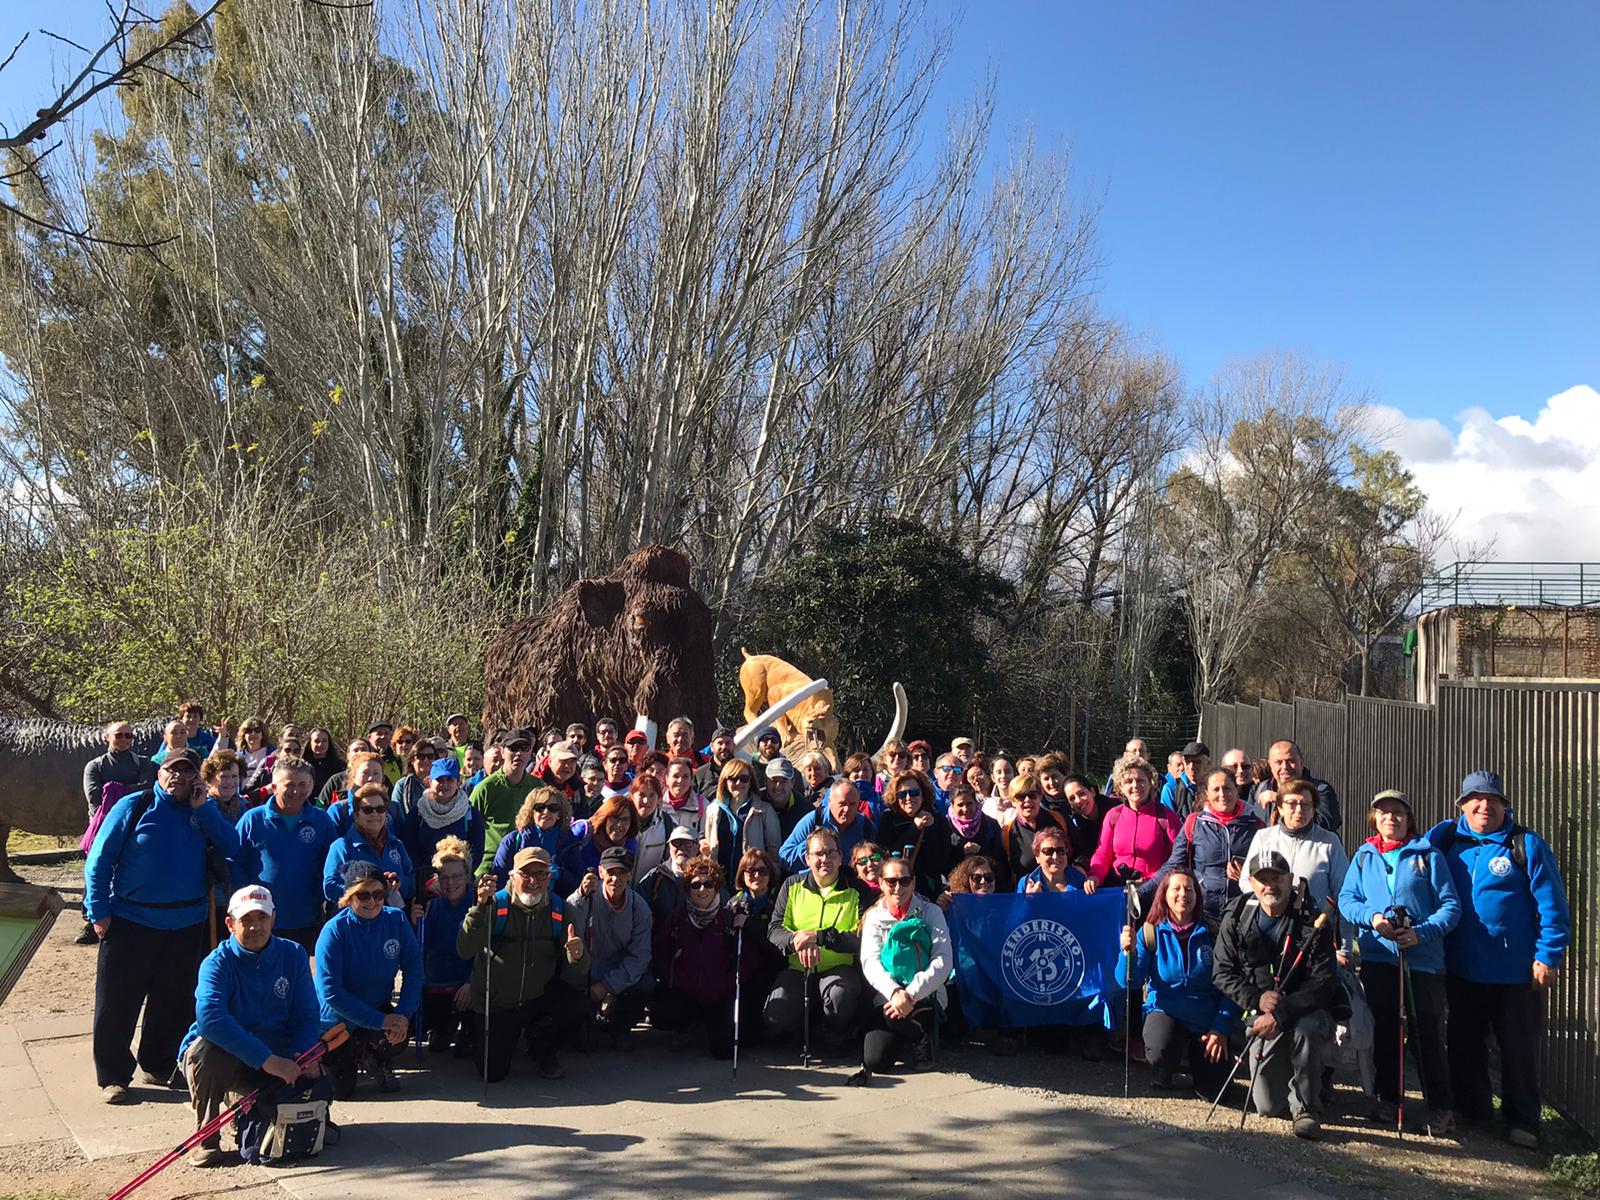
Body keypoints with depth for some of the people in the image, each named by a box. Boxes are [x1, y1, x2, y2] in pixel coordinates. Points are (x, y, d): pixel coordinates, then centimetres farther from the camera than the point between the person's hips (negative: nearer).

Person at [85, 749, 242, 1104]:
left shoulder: (204, 811, 5)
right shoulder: (133, 807, -3)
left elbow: (232, 848, -8)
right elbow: (99, 859, -3)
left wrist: (203, 809, -14)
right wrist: (98, 911, -8)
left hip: (187, 925, 3)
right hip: (131, 922, -3)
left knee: (175, 1002, 12)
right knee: (118, 1002, 3)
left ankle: (159, 1065, 28)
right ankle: (112, 1076, 16)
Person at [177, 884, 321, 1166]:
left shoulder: (293, 955, -3)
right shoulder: (218, 963, -17)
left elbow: (306, 1014, 0)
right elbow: (209, 1018, -35)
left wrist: (306, 1053, -22)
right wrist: (266, 1059, -42)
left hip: (275, 1055, 4)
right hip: (226, 1054, -4)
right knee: (205, 1050, -36)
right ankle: (206, 1137, -11)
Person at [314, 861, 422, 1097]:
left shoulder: (396, 919, -10)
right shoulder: (334, 931, -21)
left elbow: (413, 967, -8)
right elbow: (330, 992, -24)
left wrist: (404, 1014, -23)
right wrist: (379, 1021, -28)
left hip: (381, 1010, 2)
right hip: (338, 1019, -2)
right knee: (342, 1091, -2)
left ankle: (378, 1060, 7)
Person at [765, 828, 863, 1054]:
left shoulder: (856, 891, 3)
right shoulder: (792, 886, 11)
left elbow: (862, 940, -9)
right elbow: (774, 929, 2)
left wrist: (818, 936, -20)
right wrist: (798, 942, -21)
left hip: (838, 968, -2)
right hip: (797, 968, 2)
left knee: (841, 994, -36)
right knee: (776, 1022, -21)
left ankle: (832, 1035, -1)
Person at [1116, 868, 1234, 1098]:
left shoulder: (1211, 932, -5)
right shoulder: (1150, 931, -5)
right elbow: (1129, 982, -10)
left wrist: (1221, 1029, -11)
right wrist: (1129, 952, -29)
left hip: (1206, 1018, 1)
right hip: (1165, 1011, -1)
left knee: (1213, 1090, -9)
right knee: (1160, 1051, -33)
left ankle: (1197, 1056, 27)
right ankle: (1162, 1070, 7)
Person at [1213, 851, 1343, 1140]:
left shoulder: (1311, 921, -12)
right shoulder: (1236, 918, -3)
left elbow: (1323, 982, -16)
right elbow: (1222, 974, -1)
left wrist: (1281, 1013, -26)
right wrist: (1256, 999, -19)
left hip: (1308, 1010, -2)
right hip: (1261, 1014, 2)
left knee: (1306, 1031, -39)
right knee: (1268, 1106, -4)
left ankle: (1305, 1107, -16)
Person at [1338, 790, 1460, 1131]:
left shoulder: (1428, 854, 2)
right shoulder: (1364, 856, 12)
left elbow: (1450, 905, -3)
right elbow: (1346, 899, 5)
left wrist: (1422, 932, -17)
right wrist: (1372, 917, -15)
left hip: (1423, 958, -3)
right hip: (1377, 956, 3)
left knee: (1427, 1035, -2)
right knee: (1384, 1032, 12)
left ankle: (1441, 1108, 10)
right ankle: (1388, 1098, 24)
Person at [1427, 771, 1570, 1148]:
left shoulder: (1527, 844, -8)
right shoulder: (1445, 838, 1)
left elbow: (1552, 905, -9)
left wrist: (1549, 955, -12)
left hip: (1516, 971, -4)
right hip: (1461, 967, 4)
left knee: (1518, 1047, 6)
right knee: (1464, 1044, 15)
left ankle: (1522, 1121, 21)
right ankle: (1472, 1111, 30)